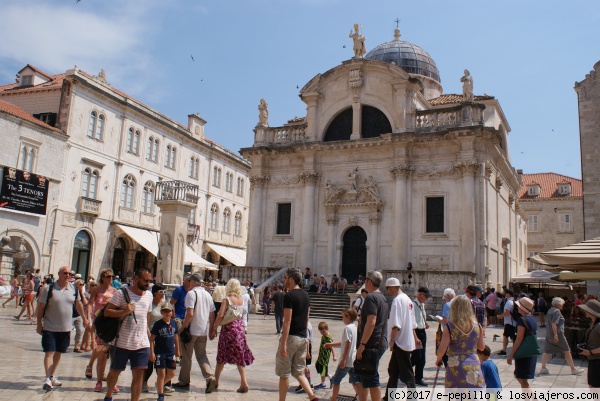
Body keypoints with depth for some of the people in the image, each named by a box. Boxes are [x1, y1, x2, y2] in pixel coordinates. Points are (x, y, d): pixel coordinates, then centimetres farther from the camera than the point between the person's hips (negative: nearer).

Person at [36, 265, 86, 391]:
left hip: (66, 328, 4)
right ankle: (47, 380, -6)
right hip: (50, 328, -4)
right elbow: (40, 307, -6)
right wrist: (39, 324, -6)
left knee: (58, 353, 14)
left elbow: (78, 303, 13)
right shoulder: (49, 288, -10)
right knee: (49, 352, -6)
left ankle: (52, 376, 26)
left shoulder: (73, 288, 1)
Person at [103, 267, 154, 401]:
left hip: (142, 344, 3)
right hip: (122, 343, -3)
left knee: (139, 374, -2)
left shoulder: (149, 295, 8)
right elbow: (106, 312, -11)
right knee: (115, 371, 15)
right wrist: (124, 311, -25)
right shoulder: (122, 293, -9)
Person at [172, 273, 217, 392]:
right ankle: (210, 377, -8)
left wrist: (183, 327, -11)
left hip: (191, 330, -6)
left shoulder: (191, 293, -11)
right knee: (202, 355, 11)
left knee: (186, 356, 8)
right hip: (204, 331, 6)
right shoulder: (208, 294, 9)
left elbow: (190, 314, -20)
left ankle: (184, 382, 18)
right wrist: (211, 330, 19)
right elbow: (212, 315, 11)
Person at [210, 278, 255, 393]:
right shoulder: (241, 300, 5)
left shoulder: (226, 299, -11)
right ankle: (244, 382, 3)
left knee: (222, 357, 9)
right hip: (240, 328, 4)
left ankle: (215, 381, 20)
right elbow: (241, 314, 9)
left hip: (228, 328, -4)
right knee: (240, 356, 9)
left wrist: (214, 329, -8)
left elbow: (220, 315, -16)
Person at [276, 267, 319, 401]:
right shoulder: (306, 295, 11)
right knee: (298, 372, 14)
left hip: (291, 337, -8)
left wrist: (283, 343, -19)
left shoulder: (289, 296, -14)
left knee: (284, 374, 5)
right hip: (303, 338, 8)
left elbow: (287, 321, -19)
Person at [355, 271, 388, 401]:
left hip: (372, 344, -10)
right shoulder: (382, 297, 16)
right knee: (362, 376, 16)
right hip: (380, 343, 10)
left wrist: (362, 344, -22)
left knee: (371, 378, -4)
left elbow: (371, 322, -24)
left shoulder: (371, 297, -15)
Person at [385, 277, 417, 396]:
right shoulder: (408, 300, 13)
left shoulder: (397, 300, -16)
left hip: (401, 342, -10)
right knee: (393, 371, 17)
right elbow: (412, 323, 20)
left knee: (407, 374, -4)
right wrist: (415, 337, 28)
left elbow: (396, 324, -22)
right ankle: (389, 396, 26)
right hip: (408, 341, 10)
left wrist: (392, 340, -18)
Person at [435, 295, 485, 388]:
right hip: (474, 366, 3)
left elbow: (442, 349, -13)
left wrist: (438, 359, 7)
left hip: (456, 366, -3)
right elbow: (482, 347, 11)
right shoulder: (477, 326, 0)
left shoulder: (449, 327, -11)